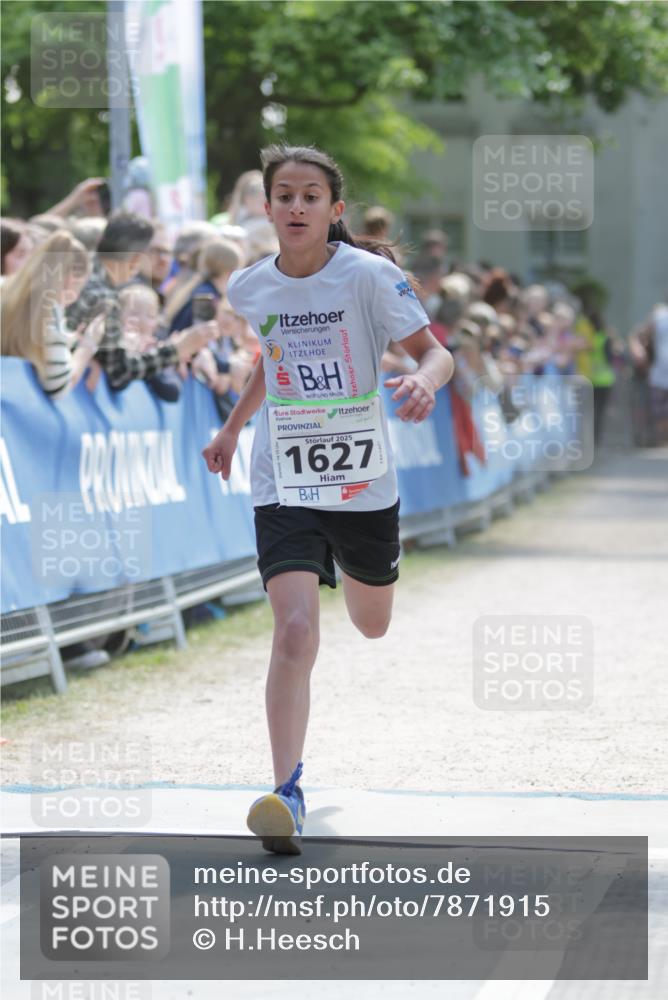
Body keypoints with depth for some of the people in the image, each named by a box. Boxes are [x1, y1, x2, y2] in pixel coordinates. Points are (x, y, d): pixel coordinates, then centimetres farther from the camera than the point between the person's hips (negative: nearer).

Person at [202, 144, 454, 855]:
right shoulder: (249, 288, -1)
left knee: (372, 627, 23)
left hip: (364, 484, 0)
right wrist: (232, 428, 26)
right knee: (295, 634, -20)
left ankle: (348, 565, 62)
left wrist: (426, 379, -35)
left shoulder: (369, 275, -12)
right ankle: (287, 793, -16)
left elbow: (435, 351, -13)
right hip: (283, 488, 0)